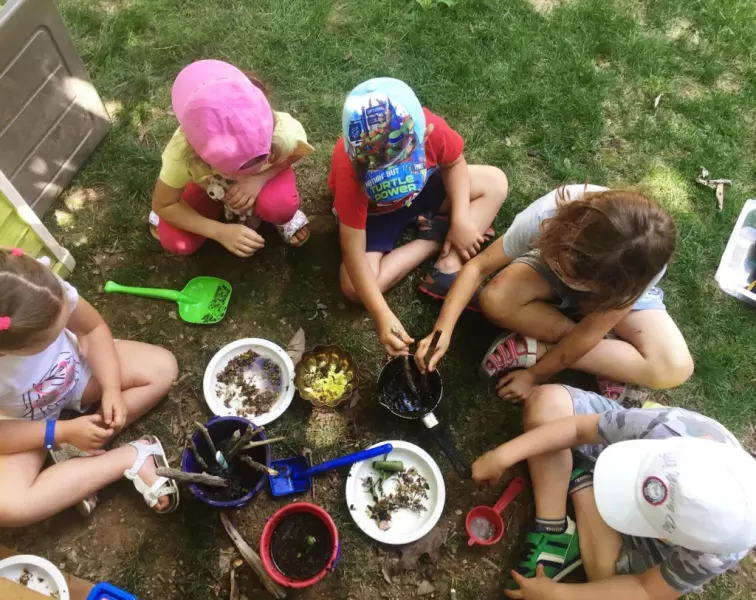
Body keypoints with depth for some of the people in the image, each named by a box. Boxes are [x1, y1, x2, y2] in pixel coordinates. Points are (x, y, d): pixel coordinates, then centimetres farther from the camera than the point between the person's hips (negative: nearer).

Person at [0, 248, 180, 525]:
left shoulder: (48, 291, -35)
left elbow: (93, 329, -14)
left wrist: (111, 389, -22)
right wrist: (63, 432, -26)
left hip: (75, 370, 3)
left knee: (162, 368, -12)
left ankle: (83, 449, -11)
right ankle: (132, 458, -14)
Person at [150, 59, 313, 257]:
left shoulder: (283, 131, -40)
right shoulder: (183, 151, -39)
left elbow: (297, 153, -15)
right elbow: (162, 205, -22)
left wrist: (259, 179, -34)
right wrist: (220, 231, -36)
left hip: (264, 176, -1)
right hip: (212, 186, 1)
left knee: (279, 204, -34)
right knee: (175, 241, -17)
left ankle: (283, 217, 3)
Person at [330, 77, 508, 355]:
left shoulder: (432, 129, -33)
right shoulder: (349, 172, -40)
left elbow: (453, 163, -8)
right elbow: (353, 252, -37)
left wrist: (461, 218, -20)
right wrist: (383, 317, -43)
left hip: (422, 188, 3)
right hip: (372, 213, -3)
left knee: (495, 182, -11)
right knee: (355, 288, -25)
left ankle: (448, 270, -19)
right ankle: (434, 236, -5)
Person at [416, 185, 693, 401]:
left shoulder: (645, 269, -39)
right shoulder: (548, 214, -40)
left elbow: (590, 332, -27)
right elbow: (479, 266, -29)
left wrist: (534, 375, -21)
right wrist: (443, 331, -37)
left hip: (624, 289, 0)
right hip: (552, 260, 1)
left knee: (675, 368, -25)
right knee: (496, 299, -32)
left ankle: (538, 349, -16)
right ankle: (610, 358, -13)